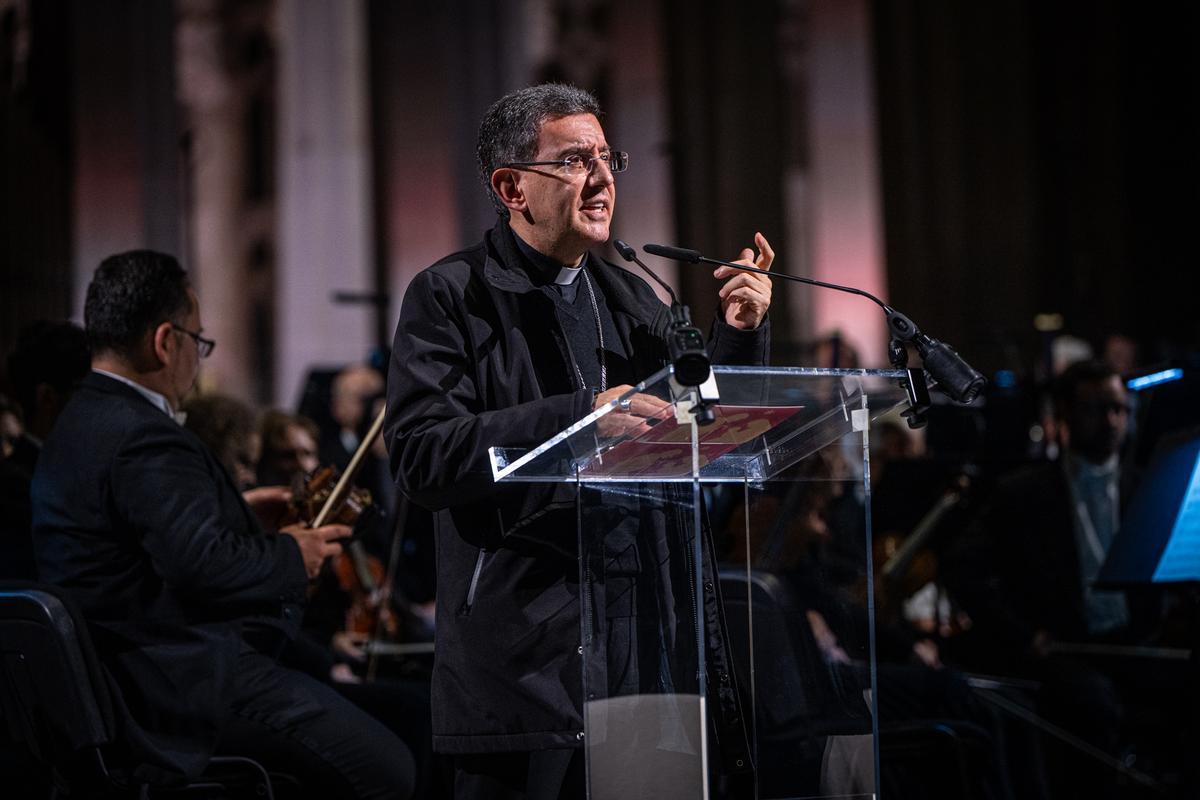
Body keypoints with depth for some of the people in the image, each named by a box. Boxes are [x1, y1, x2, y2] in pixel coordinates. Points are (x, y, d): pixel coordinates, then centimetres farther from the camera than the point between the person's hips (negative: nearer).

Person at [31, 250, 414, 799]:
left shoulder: (79, 425, 16)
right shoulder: (143, 436, -18)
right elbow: (202, 565, -27)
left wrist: (258, 530, 18)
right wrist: (291, 556, -10)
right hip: (189, 686, -12)